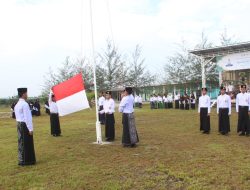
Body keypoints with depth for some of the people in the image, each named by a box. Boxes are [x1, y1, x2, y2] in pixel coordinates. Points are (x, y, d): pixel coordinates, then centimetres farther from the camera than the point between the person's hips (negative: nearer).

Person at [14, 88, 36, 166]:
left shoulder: (17, 104, 12)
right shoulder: (25, 104, -17)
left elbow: (18, 116, 15)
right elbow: (27, 118, -20)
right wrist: (30, 129, -17)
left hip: (19, 124, 9)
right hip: (25, 125, -9)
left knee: (21, 143, 15)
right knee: (27, 143, 0)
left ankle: (21, 160, 24)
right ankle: (26, 161, 8)